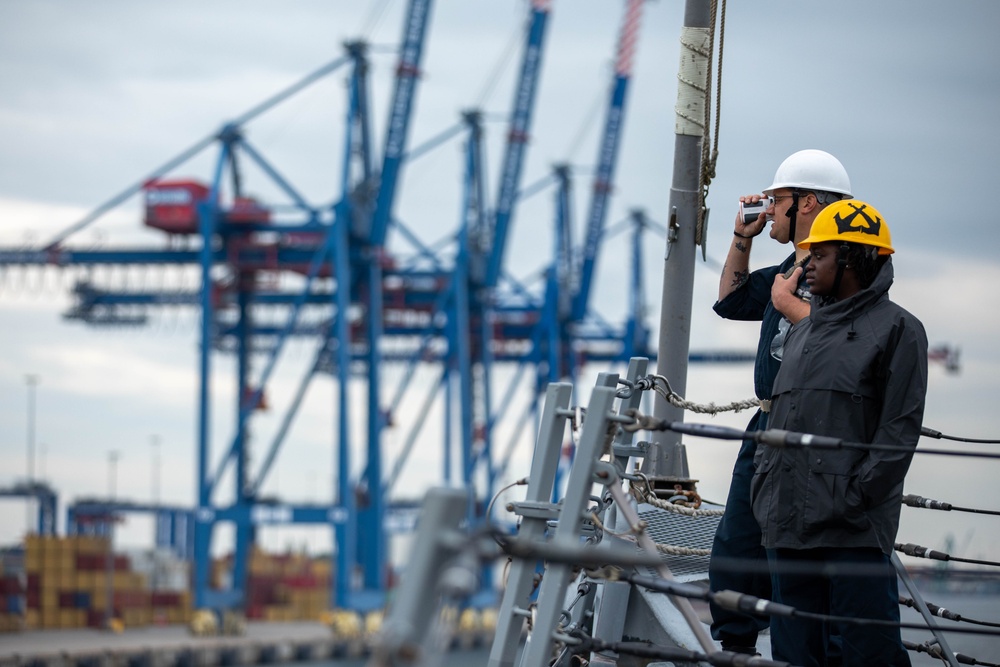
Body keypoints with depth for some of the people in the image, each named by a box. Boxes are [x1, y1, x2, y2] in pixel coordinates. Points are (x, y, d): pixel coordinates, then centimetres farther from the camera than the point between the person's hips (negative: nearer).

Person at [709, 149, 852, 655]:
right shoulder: (793, 268, 17)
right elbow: (730, 301, 31)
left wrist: (787, 303, -16)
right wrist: (742, 239, 20)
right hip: (769, 427, 10)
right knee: (735, 547, 14)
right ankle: (735, 646, 24)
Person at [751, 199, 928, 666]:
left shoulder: (896, 328, -1)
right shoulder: (802, 333, 21)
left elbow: (900, 429, -8)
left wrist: (855, 497, -15)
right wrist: (763, 486, 9)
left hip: (855, 530, -7)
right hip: (788, 523, 7)